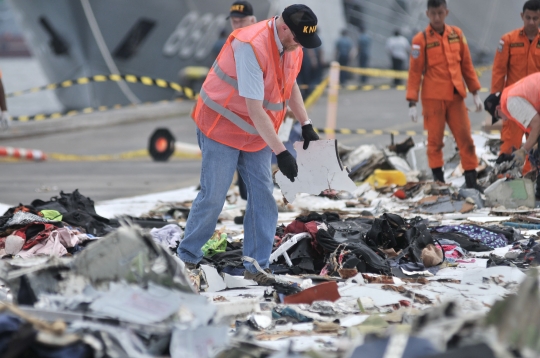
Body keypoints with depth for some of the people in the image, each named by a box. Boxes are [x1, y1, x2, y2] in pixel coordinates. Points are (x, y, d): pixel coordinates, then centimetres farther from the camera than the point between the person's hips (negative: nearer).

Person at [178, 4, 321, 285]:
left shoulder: (293, 46, -5)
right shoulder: (250, 46, -30)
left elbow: (290, 84, 16)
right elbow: (255, 109, -30)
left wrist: (306, 124, 7)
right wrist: (281, 153, -30)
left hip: (257, 133, 7)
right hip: (222, 126, -7)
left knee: (263, 196, 2)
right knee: (213, 196, -3)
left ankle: (256, 266, 8)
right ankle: (187, 258, 14)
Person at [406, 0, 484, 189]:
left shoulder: (457, 34, 7)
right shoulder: (421, 39, -3)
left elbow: (467, 65, 12)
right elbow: (415, 72, -3)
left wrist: (475, 93, 10)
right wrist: (412, 103, -8)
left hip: (456, 96, 3)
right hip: (433, 98, -3)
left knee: (465, 137, 0)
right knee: (435, 139, 2)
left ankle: (471, 179, 3)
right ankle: (438, 179, 9)